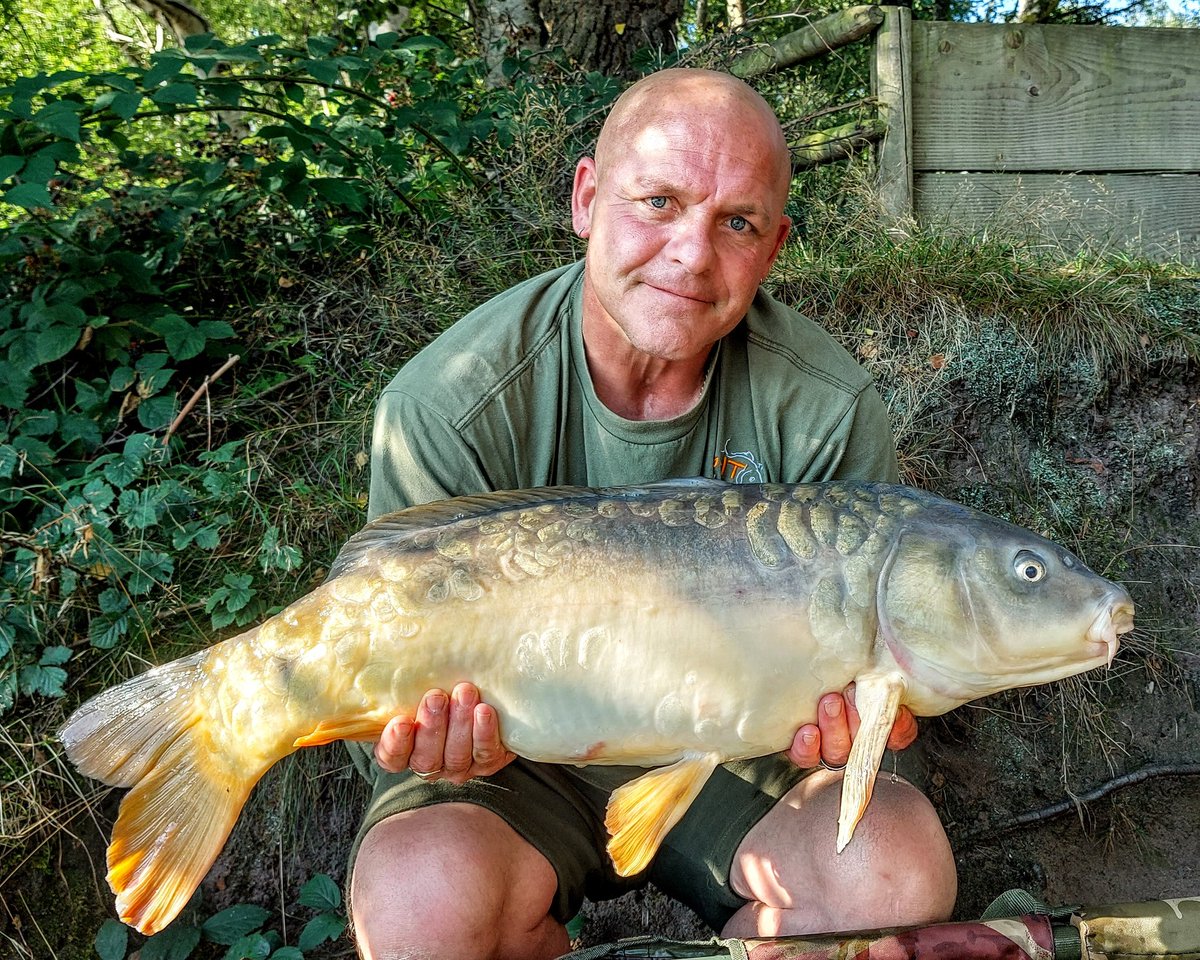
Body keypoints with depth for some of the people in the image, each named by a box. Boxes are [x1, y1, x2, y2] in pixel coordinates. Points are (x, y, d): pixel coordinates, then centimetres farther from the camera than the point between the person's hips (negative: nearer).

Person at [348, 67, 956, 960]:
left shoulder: (826, 412, -15)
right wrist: (457, 723, -36)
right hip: (530, 761, -1)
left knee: (900, 867, -25)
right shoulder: (448, 408, -20)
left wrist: (837, 713, -31)